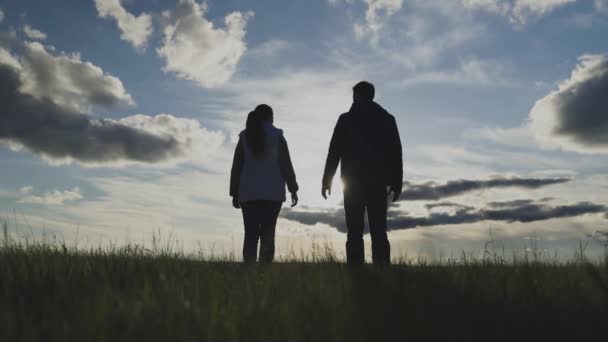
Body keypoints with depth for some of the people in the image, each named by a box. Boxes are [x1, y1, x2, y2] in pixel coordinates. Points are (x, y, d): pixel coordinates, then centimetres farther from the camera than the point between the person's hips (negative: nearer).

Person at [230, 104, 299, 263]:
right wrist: (293, 189, 4)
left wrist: (234, 193, 12)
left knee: (251, 234, 2)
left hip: (248, 193, 2)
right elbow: (286, 165, -1)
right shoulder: (277, 137, 3)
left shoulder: (244, 137, 9)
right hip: (272, 193, -2)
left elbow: (236, 167, 8)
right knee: (267, 234, -3)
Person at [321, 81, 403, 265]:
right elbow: (396, 154, 5)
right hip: (378, 182, 2)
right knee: (379, 232, 3)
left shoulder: (346, 119, 3)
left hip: (353, 183, -2)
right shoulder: (387, 119, 9)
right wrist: (397, 183, 8)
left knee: (355, 232, -1)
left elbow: (334, 151, -1)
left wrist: (327, 180, 3)